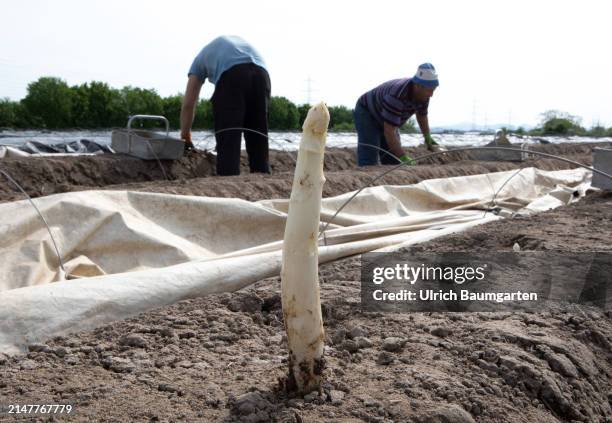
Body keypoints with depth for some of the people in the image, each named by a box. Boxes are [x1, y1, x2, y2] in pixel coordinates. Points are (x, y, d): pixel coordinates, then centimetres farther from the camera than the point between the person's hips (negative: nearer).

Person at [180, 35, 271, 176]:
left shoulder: (201, 58, 32)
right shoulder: (238, 41, 43)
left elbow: (188, 104, 27)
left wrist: (185, 137, 37)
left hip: (231, 74, -4)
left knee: (228, 140, -1)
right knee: (259, 139, 12)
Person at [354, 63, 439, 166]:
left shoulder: (423, 94, -16)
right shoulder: (397, 96, -41)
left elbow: (421, 115, 8)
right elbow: (389, 132, -42)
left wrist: (428, 138, 10)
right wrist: (404, 159, -43)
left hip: (385, 120, 8)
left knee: (393, 162, -1)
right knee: (369, 163, -20)